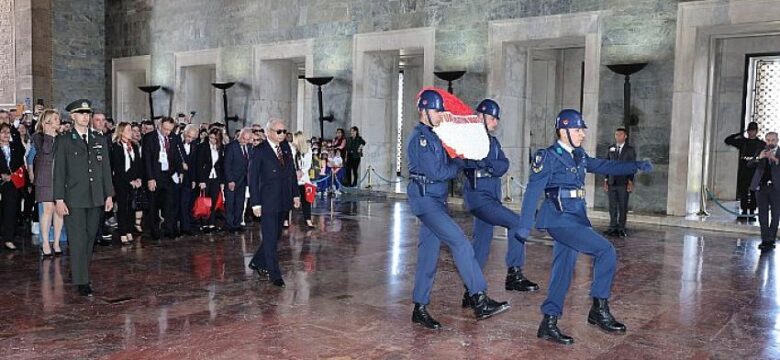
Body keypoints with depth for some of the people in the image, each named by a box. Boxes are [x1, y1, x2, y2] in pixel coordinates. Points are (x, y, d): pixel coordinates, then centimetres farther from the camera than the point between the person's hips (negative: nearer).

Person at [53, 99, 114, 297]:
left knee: (90, 239, 10)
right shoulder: (63, 141, 1)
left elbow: (106, 169, 12)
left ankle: (78, 272, 25)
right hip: (74, 199, -4)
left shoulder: (100, 140, 11)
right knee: (78, 240, -5)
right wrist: (59, 199, -7)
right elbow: (59, 171, -2)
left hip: (96, 199, 4)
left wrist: (109, 195, 7)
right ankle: (81, 281, -1)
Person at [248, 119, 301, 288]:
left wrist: (295, 194, 10)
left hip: (284, 201, 7)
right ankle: (275, 274, 7)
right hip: (268, 202, -6)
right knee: (270, 238, -1)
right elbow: (253, 178, -9)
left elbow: (292, 171, 14)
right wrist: (255, 203, -12)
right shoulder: (260, 151, -10)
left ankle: (258, 263, 33)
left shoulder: (286, 147, 8)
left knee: (275, 236, 15)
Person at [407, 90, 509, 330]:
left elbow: (446, 164, 20)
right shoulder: (420, 138, -11)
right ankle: (480, 301, -14)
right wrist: (459, 164, -1)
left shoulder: (434, 136, 18)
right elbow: (436, 172, -16)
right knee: (460, 242, -15)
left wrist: (457, 161, 3)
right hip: (425, 199, -9)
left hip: (436, 200, 9)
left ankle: (420, 309, 16)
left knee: (428, 254, 9)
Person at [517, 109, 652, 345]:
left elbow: (604, 166, 20)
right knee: (605, 250, -13)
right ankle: (599, 310, -2)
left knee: (564, 272, 9)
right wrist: (525, 225, -16)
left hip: (574, 219, 8)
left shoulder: (579, 156, 13)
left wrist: (636, 166, 9)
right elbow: (533, 191, -12)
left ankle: (548, 324, 16)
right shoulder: (549, 157, -10)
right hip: (559, 219, -8)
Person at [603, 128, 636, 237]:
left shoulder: (630, 150, 4)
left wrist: (630, 181, -7)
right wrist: (606, 181, 5)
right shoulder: (611, 148, 12)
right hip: (612, 182, 3)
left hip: (623, 183, -2)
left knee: (623, 206, -1)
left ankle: (621, 228, 4)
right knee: (612, 206, 4)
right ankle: (613, 227, 9)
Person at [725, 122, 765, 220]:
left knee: (753, 193, -1)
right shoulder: (742, 141, 11)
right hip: (743, 171, 1)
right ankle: (744, 211, 7)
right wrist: (740, 134, 5)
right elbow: (727, 140, 8)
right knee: (743, 192, 2)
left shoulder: (761, 144, 7)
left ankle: (752, 212, 4)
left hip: (755, 171, -1)